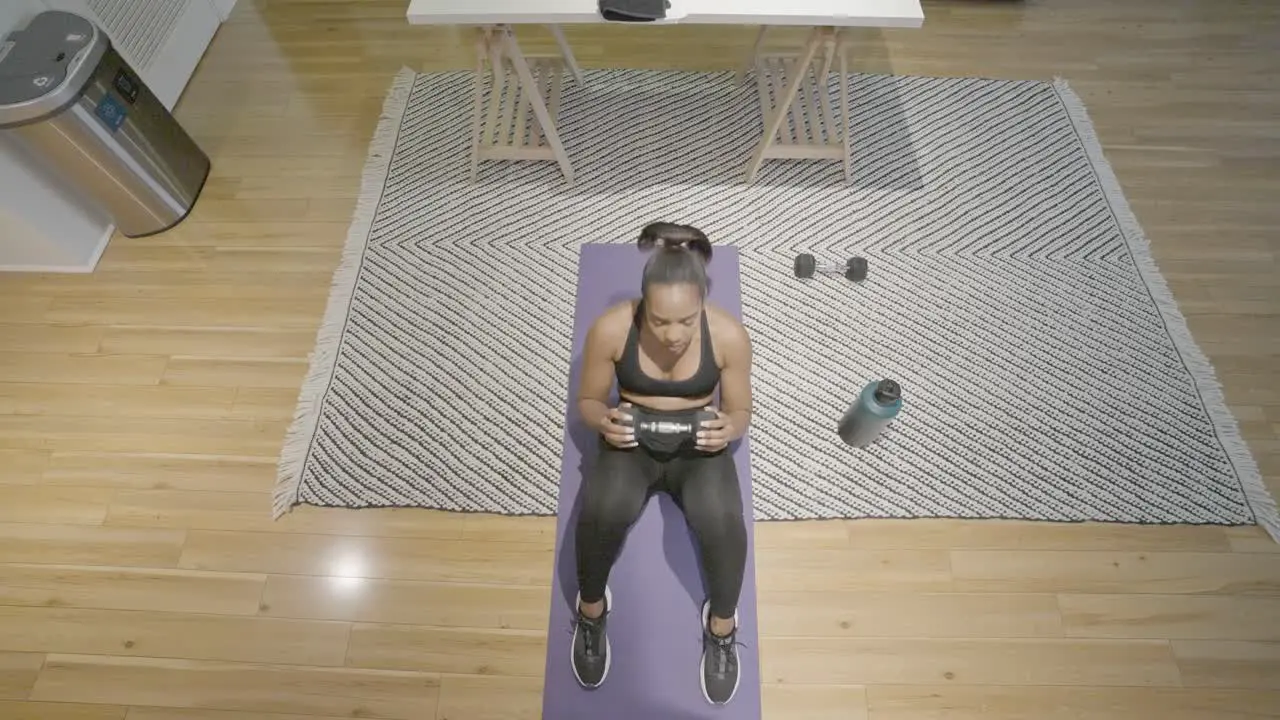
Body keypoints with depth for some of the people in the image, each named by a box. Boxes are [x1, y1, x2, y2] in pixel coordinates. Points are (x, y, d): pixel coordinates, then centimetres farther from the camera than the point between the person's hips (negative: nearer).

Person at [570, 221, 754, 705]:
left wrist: (728, 429, -28)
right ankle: (591, 607, 2)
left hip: (699, 447, 0)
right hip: (630, 443, 0)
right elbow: (588, 400, -5)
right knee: (602, 512, -32)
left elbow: (741, 411, -4)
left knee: (721, 519, -31)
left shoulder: (729, 335, -19)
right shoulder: (610, 329, -20)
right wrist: (604, 422, -28)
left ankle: (722, 624, 1)